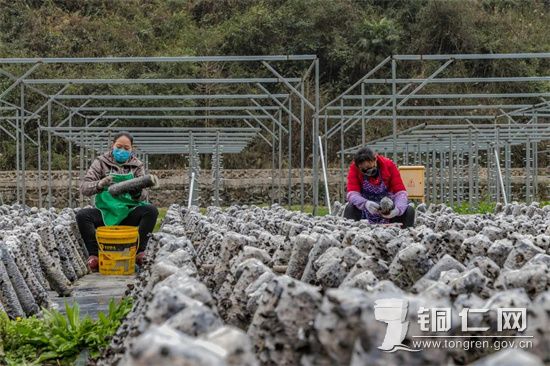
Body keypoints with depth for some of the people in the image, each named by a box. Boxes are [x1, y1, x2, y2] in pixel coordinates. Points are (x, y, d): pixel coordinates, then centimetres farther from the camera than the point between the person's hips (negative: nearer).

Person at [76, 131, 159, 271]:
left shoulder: (137, 165, 8)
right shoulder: (101, 162, 5)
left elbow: (144, 195, -2)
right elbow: (84, 187, -6)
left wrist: (137, 193, -28)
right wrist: (99, 185, -29)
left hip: (129, 214, 1)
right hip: (105, 213, 0)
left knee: (151, 210, -27)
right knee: (82, 215, -27)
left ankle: (138, 252, -22)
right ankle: (94, 254, -22)